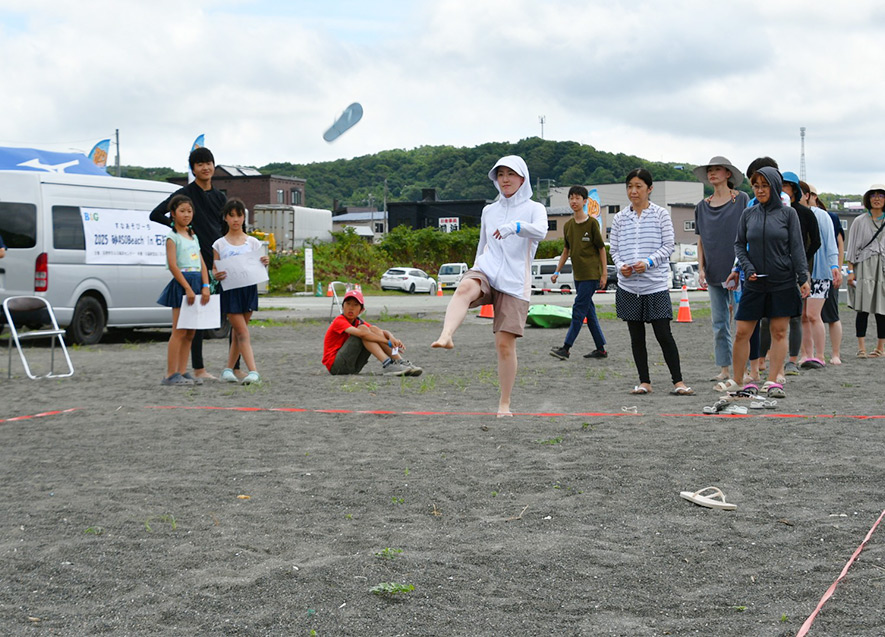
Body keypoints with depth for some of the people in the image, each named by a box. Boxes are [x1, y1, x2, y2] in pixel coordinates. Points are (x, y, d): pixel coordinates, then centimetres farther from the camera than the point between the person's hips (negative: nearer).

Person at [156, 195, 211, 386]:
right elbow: (173, 265, -13)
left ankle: (182, 372, 12)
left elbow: (202, 264, 13)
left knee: (189, 333, 8)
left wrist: (205, 286, -1)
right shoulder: (172, 237, -4)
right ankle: (171, 374, -8)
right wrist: (187, 288, -18)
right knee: (179, 332, -9)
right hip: (181, 284, -7)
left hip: (196, 284, 7)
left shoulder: (193, 237, 18)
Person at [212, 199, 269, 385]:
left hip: (248, 289, 2)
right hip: (229, 291, -2)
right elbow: (214, 269, 5)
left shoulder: (253, 243, 8)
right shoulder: (219, 244, 5)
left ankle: (228, 369, 17)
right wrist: (216, 275, -17)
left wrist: (264, 263, -13)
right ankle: (253, 371, -15)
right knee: (242, 332, -8)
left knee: (238, 331, 7)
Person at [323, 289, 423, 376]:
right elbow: (361, 333, -30)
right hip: (335, 366, -7)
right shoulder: (339, 321, -12)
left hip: (353, 368, 7)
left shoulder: (358, 322, 12)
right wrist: (388, 342, -31)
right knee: (363, 329, -21)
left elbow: (383, 332, 2)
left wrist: (392, 338, -23)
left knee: (373, 329, -6)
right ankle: (388, 365, -34)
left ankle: (401, 362, -19)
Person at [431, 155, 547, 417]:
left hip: (514, 283, -2)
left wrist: (515, 227, -36)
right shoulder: (489, 211, 19)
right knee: (464, 288, -36)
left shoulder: (534, 209, 6)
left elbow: (540, 231, -17)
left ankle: (504, 404, 8)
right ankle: (446, 337, -59)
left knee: (505, 344, -5)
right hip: (486, 271, 2)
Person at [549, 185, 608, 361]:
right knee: (589, 312, 9)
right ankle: (601, 349, 15)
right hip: (578, 275, 7)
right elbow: (566, 250, 19)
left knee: (579, 311, -9)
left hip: (591, 275, -7)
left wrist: (604, 274, -8)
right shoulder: (568, 225, 10)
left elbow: (601, 249, -6)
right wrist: (557, 271, 14)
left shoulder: (592, 223, -8)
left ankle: (566, 348, -10)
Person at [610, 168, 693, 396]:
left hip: (656, 284, -3)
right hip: (628, 287, 3)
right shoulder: (620, 218, 8)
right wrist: (621, 266, -10)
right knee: (636, 336, 7)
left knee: (663, 334, -5)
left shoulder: (660, 215, 0)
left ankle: (678, 381, 1)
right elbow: (614, 249, 10)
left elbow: (668, 245, -2)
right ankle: (644, 382, 15)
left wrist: (648, 262, -16)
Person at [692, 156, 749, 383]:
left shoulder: (741, 200, -1)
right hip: (713, 273, 5)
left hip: (736, 270, -5)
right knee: (719, 323, 7)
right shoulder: (702, 206, 12)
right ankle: (724, 369, 12)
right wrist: (701, 269, 4)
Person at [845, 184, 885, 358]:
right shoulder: (859, 222, 7)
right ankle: (861, 347, -4)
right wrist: (850, 270, -2)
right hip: (864, 267, -1)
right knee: (863, 309, -7)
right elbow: (852, 247, 6)